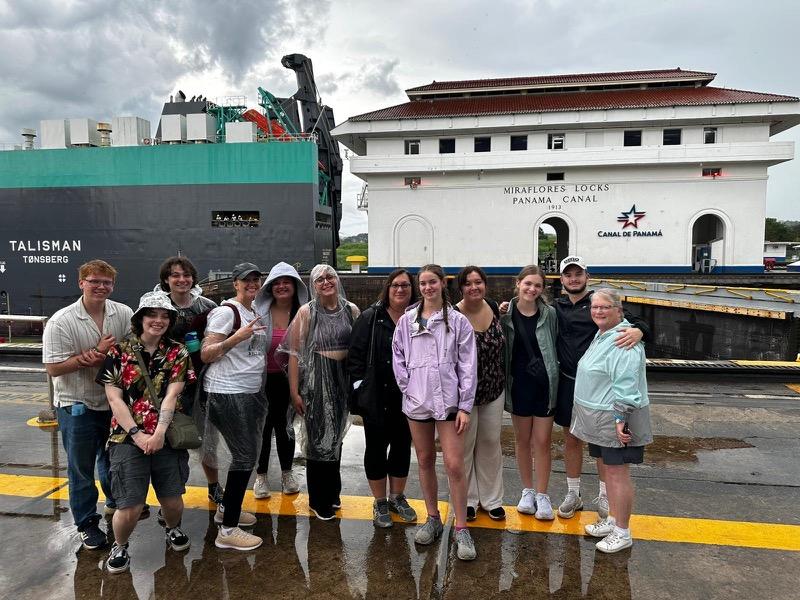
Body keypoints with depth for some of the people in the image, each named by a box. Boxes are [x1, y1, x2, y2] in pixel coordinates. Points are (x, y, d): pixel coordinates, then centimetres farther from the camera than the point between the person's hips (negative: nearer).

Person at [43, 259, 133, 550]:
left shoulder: (124, 314, -6)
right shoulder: (61, 322, -16)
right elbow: (54, 367, -18)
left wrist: (102, 357, -23)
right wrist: (97, 352, -22)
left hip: (114, 401, 4)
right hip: (76, 406, -4)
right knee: (81, 469, 8)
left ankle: (116, 501, 47)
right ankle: (87, 524, 25)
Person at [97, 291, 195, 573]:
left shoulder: (177, 353, 3)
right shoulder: (119, 352, 1)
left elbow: (171, 395, -5)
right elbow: (114, 398, -3)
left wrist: (159, 433, -17)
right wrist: (138, 435, -11)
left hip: (167, 438, 1)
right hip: (128, 438, -1)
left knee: (172, 501, 7)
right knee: (130, 507, -5)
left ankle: (173, 529, 41)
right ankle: (120, 546, 27)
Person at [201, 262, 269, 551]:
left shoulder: (256, 311, 13)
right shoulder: (226, 311, -12)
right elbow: (206, 355, -16)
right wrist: (237, 337, -27)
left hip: (252, 391, 9)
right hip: (228, 393, -9)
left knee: (249, 452, 15)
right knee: (245, 456, -7)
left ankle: (226, 508, 33)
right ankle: (227, 530, 2)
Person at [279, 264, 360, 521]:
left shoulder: (351, 310, 2)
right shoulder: (306, 312, -7)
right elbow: (295, 353, -8)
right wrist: (294, 392, -11)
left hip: (344, 380, 4)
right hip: (315, 381, -3)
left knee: (336, 436, 17)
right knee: (317, 438, 5)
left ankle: (332, 493, 36)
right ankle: (318, 501, 23)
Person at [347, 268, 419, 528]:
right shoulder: (370, 317, -5)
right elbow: (355, 354, -5)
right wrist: (360, 387, -9)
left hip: (407, 398, 3)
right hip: (376, 398, -2)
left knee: (402, 446, 14)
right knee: (376, 448, 9)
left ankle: (397, 497, 34)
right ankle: (380, 503, 26)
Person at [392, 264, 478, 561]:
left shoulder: (458, 321, -2)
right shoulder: (407, 320, 3)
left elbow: (467, 365, -3)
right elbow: (398, 357, 8)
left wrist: (465, 406, -7)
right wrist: (407, 388, -2)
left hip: (448, 400, -2)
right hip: (416, 401, 3)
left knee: (454, 465, -4)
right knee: (425, 461, 14)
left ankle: (461, 529, 10)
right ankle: (432, 519, 30)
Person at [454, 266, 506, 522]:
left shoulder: (493, 307, -2)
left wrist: (501, 380, 13)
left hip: (494, 391, 5)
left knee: (491, 443, 15)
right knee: (465, 446, 9)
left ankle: (491, 499, 31)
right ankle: (467, 500, 28)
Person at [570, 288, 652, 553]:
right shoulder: (600, 335, 13)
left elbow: (626, 385, -24)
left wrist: (620, 418, -24)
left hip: (616, 419, -9)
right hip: (600, 418, 10)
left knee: (617, 472, 0)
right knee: (608, 468, 18)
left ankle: (622, 532, 13)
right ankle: (612, 519, 33)